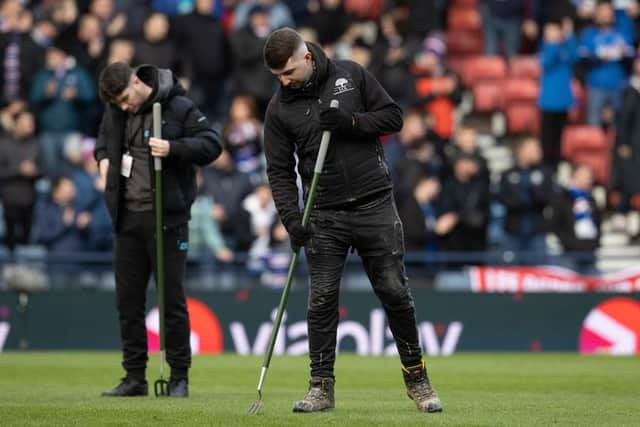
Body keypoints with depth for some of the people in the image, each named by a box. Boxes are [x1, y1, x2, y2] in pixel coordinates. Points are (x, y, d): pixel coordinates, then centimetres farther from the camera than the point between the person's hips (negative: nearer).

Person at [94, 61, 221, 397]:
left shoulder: (178, 107, -9)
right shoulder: (115, 111, 9)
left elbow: (212, 145, -10)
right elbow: (104, 140, 28)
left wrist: (173, 148, -23)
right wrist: (104, 159, 8)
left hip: (166, 218, -6)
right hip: (127, 217, 6)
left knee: (171, 299, -1)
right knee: (128, 300, 8)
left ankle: (179, 377, 6)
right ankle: (134, 377, 15)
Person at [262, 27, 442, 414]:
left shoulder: (351, 75, 0)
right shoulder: (279, 108, 1)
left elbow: (393, 117, 2)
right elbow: (279, 171, 1)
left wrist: (352, 122, -15)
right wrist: (292, 219, -11)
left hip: (376, 207, -1)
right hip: (325, 216, 1)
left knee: (395, 292, 2)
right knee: (322, 299, -5)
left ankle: (417, 379, 14)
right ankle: (322, 388, 3)